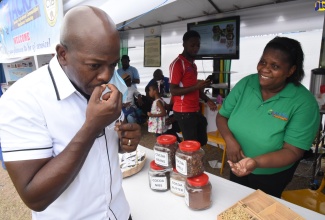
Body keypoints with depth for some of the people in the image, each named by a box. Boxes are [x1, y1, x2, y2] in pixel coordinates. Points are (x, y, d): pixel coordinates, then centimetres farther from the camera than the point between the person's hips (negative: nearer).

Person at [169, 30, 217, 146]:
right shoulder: (177, 63, -12)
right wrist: (196, 87, -26)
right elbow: (173, 91, -18)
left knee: (202, 142, 15)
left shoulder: (193, 64, 17)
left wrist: (207, 100, 10)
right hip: (184, 112, -9)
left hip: (195, 110, 9)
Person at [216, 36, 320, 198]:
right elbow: (222, 116, -7)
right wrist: (229, 139, -27)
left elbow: (292, 151, -25)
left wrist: (255, 162, -42)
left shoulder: (303, 102, -24)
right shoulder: (245, 84, -14)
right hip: (237, 168, 3)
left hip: (272, 177, -3)